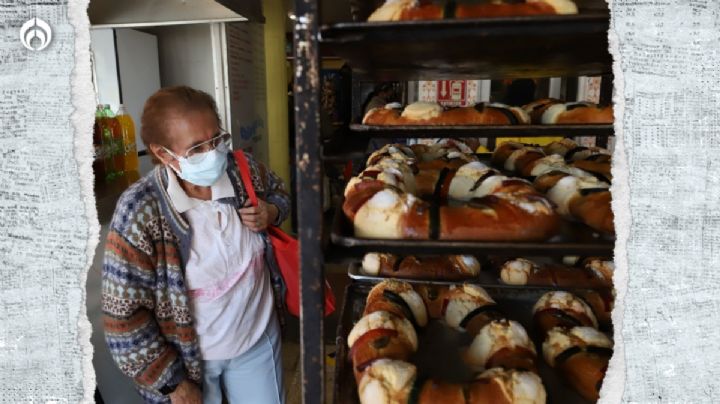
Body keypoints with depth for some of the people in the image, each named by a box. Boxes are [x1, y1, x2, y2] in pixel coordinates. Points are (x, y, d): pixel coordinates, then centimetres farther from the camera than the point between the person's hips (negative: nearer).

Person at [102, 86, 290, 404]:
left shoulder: (244, 169, -13)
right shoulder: (139, 213, -24)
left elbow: (279, 193, 9)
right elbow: (123, 317, -17)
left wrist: (271, 212, -14)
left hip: (258, 340, 3)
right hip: (187, 357, -3)